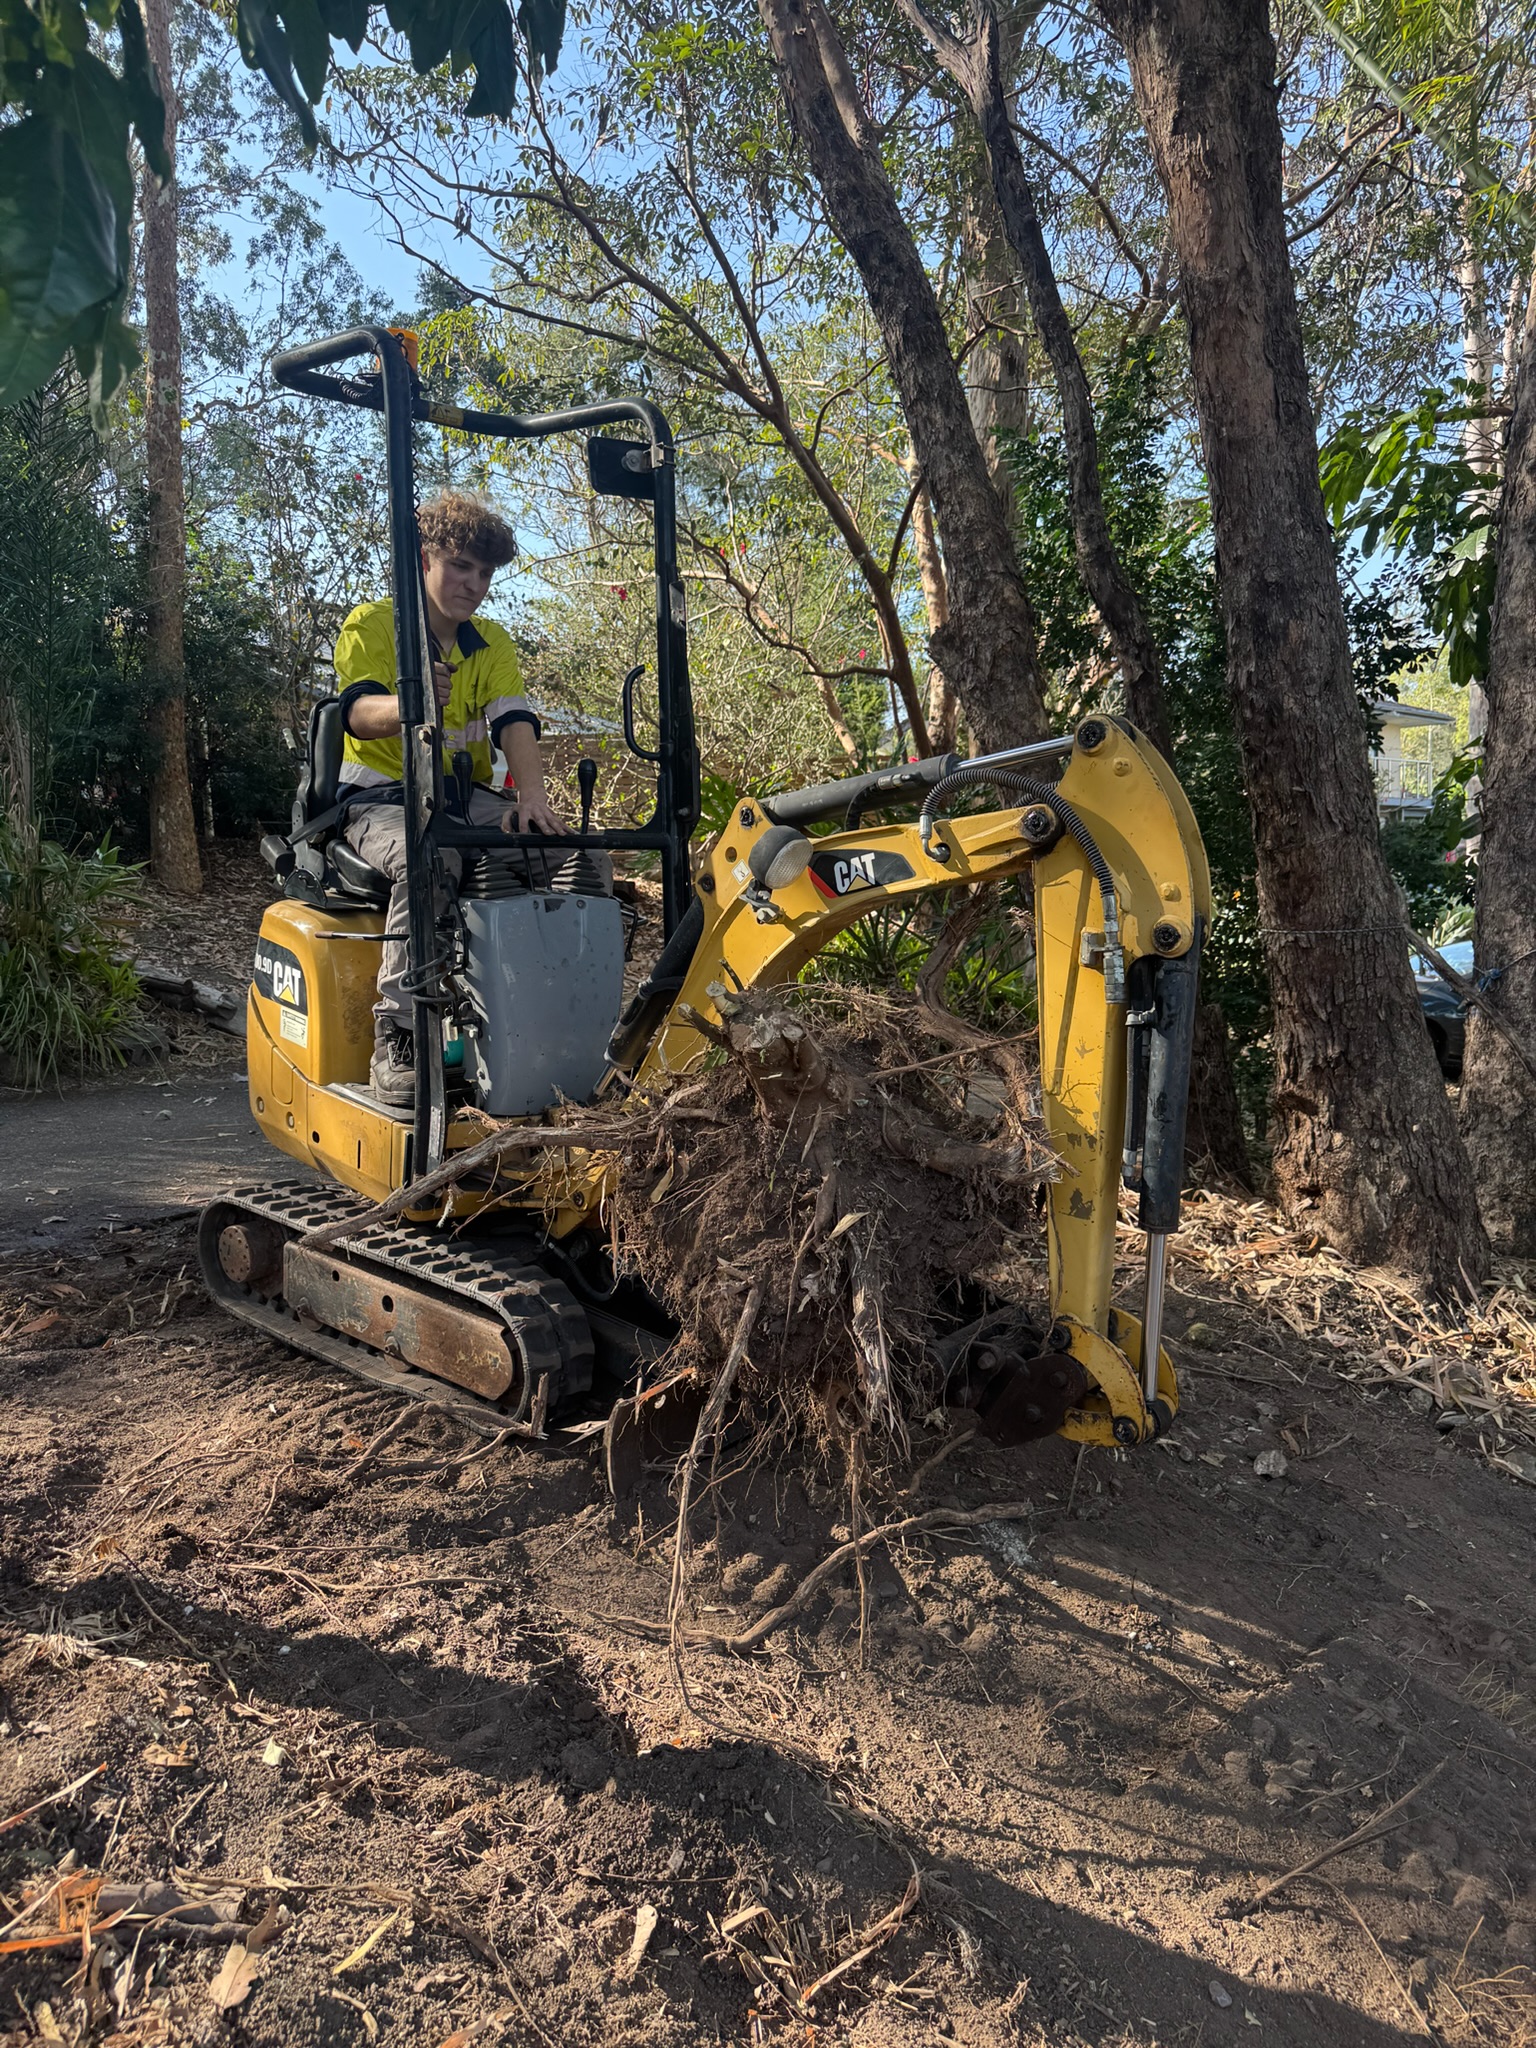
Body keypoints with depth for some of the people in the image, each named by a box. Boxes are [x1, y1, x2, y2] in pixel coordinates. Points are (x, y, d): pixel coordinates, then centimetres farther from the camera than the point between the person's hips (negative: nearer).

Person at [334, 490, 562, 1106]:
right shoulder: (371, 624, 0)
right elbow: (358, 714, -18)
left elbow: (514, 722, -4)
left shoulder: (492, 643, 13)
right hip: (380, 796, -4)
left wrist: (532, 797, -24)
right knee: (427, 859, -39)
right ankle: (398, 1042, -35)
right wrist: (410, 704, -43)